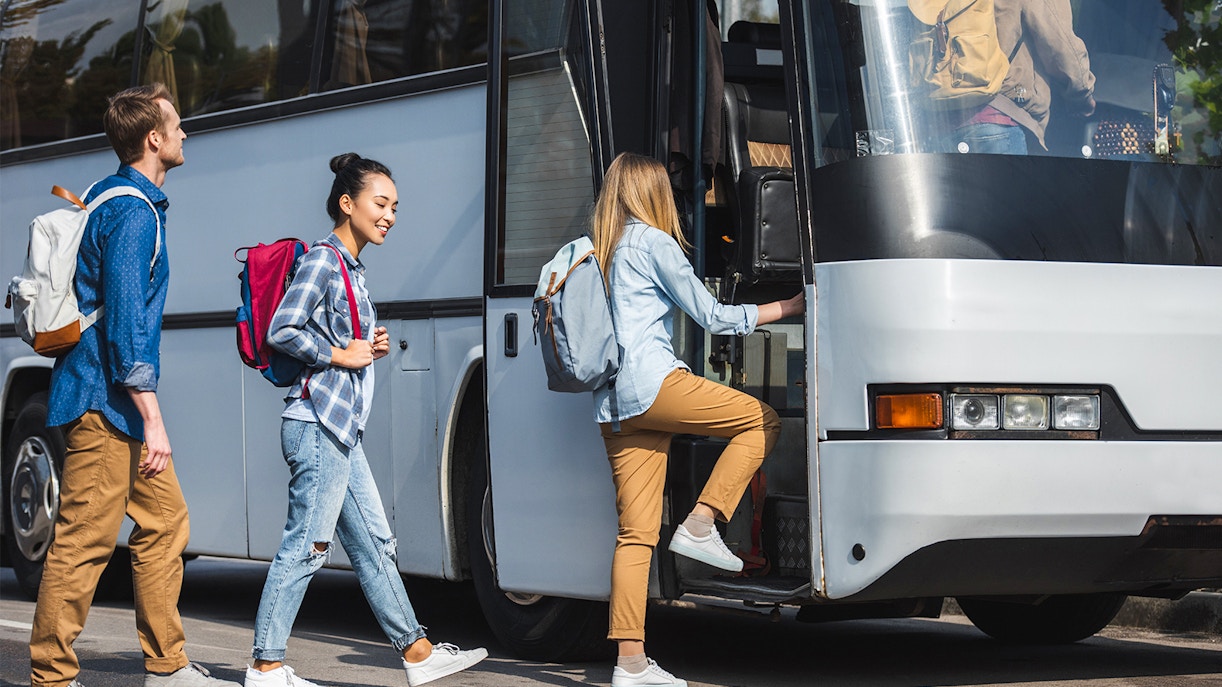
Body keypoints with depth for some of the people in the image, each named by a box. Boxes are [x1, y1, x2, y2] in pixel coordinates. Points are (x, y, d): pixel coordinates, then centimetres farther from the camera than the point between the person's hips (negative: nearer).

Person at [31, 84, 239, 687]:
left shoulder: (109, 197, 16)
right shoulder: (133, 212, -16)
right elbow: (125, 318, -22)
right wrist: (152, 419, -23)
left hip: (115, 401, 11)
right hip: (105, 398, -11)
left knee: (164, 519, 13)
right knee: (84, 539, -8)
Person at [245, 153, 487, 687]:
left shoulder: (351, 268, 19)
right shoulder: (322, 260, -10)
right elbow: (282, 332, -19)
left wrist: (371, 349, 8)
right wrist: (341, 355, -11)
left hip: (340, 429, 10)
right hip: (318, 422, -10)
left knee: (374, 543, 13)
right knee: (306, 545, -8)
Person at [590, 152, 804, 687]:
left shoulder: (599, 249, 22)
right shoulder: (654, 242, 0)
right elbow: (710, 316, 3)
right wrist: (789, 306, 10)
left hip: (611, 404, 8)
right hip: (653, 383, -8)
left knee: (636, 532, 3)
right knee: (763, 420, 5)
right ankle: (701, 525, -4)